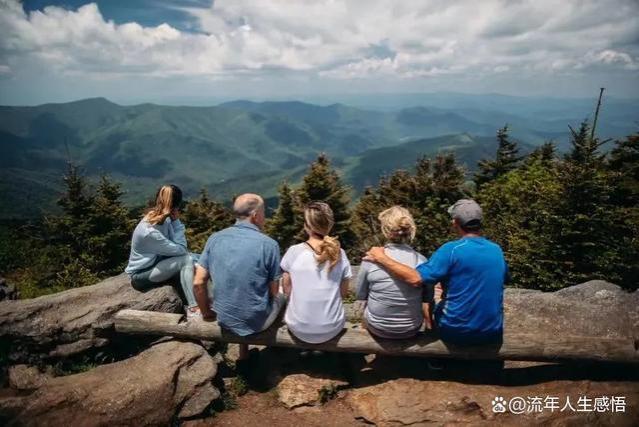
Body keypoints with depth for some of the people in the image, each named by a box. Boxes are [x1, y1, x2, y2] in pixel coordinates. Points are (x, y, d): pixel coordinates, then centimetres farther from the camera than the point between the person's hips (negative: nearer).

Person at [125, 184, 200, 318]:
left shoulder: (164, 219, -6)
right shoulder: (150, 231, -30)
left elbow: (181, 246, -10)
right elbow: (179, 250, -23)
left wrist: (176, 221, -18)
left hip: (156, 263, 8)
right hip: (141, 274, -8)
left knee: (189, 258, -9)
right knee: (186, 260, -25)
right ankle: (193, 309, -24)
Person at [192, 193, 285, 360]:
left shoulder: (214, 238, -6)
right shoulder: (269, 244, -16)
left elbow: (198, 284, -6)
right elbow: (274, 291, -8)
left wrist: (206, 312, 10)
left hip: (224, 318, 4)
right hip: (256, 321, -3)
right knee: (282, 293, 26)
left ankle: (244, 348, 31)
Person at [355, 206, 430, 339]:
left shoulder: (370, 259, -19)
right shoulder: (421, 260, -16)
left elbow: (360, 295, -4)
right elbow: (427, 299, -3)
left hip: (378, 329, -1)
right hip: (412, 330, 1)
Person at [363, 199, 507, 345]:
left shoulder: (452, 249, -19)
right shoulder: (497, 250, -1)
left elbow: (415, 278, -27)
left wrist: (381, 258, -18)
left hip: (456, 333, -4)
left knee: (439, 305, 26)